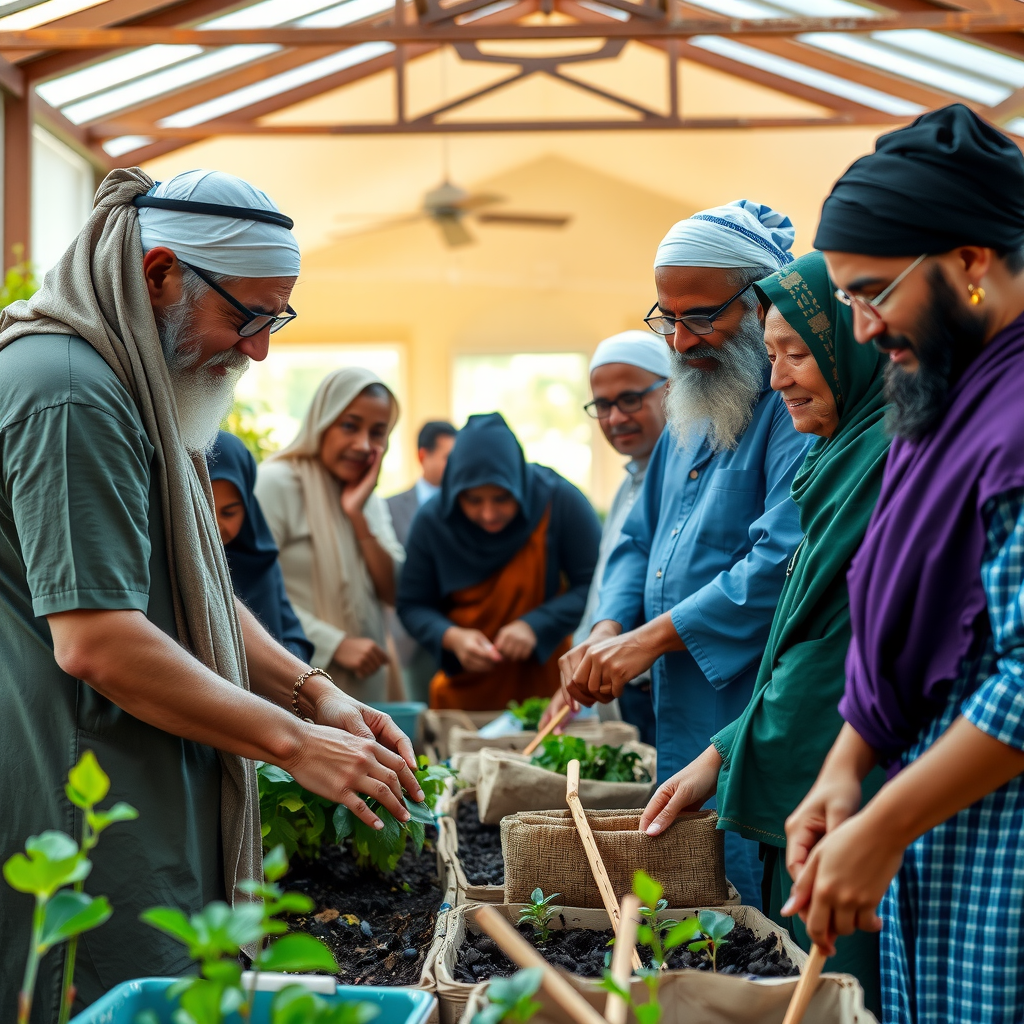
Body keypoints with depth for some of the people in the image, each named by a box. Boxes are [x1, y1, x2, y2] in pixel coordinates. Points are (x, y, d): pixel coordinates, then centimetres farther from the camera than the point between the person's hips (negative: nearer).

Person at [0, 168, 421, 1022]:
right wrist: (293, 741, -17)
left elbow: (194, 597, 22)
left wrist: (312, 689, 7)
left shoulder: (142, 392, 17)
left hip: (156, 813, 10)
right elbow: (96, 640, -23)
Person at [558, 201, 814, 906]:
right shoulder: (695, 407, 17)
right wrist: (609, 631, 2)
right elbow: (642, 540, 21)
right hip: (681, 728, 9)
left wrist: (647, 640, -18)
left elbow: (782, 563, -25)